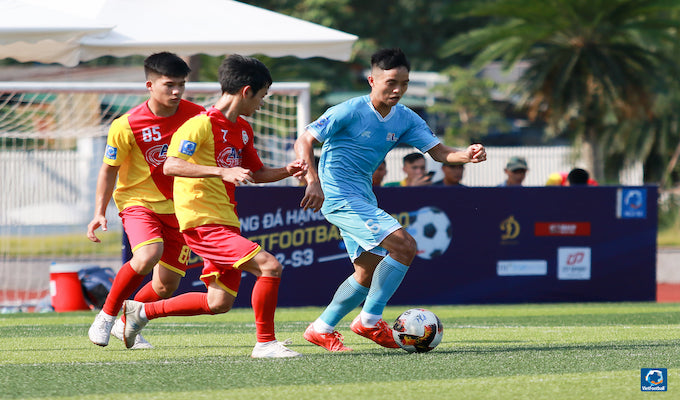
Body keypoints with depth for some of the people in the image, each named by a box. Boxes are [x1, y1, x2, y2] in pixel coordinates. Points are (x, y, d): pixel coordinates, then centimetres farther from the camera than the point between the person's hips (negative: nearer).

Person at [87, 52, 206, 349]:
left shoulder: (196, 116, -6)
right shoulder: (126, 126, -15)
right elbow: (109, 169, -4)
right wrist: (100, 212, -10)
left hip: (179, 207, 4)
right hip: (139, 201, -4)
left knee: (166, 286, 0)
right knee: (148, 255, -32)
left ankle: (126, 324, 29)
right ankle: (106, 316, -12)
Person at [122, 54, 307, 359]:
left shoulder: (242, 129, 16)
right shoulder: (202, 124, -13)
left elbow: (256, 173, 29)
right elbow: (171, 165, -24)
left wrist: (287, 171, 9)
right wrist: (223, 171, -33)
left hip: (226, 224, 10)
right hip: (203, 222, -10)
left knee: (220, 303, 9)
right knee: (269, 267, -20)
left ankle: (142, 311, 24)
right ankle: (265, 343, -10)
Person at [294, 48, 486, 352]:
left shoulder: (405, 119, 3)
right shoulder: (349, 111, -15)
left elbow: (438, 151, -1)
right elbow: (304, 141, -14)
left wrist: (467, 155, -22)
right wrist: (313, 182, -27)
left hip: (363, 198, 9)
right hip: (339, 197, -9)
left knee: (369, 273, 14)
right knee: (404, 245, -19)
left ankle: (321, 329, 25)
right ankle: (370, 320, -10)